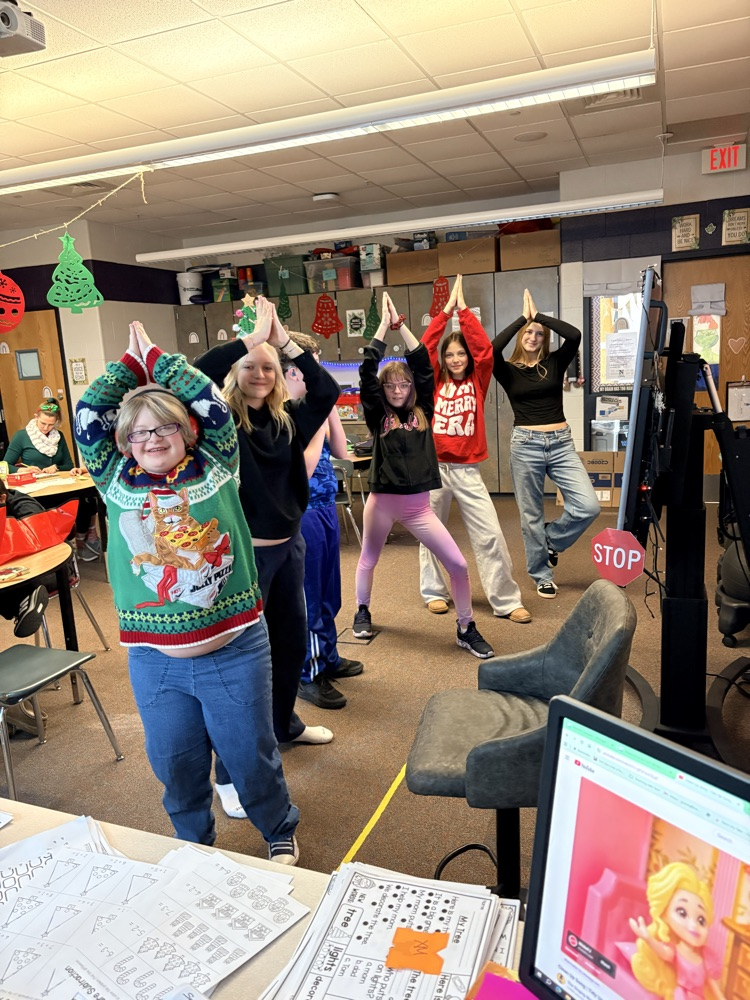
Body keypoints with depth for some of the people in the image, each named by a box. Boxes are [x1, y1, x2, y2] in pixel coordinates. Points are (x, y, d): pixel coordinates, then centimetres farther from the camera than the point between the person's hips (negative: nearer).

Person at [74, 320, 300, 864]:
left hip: (235, 649, -2)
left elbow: (210, 404, -7)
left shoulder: (215, 466, 0)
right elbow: (88, 415, -1)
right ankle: (195, 846, 44)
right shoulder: (116, 481, 3)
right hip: (154, 657, 2)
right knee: (175, 762, 17)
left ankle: (281, 832, 40)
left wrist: (157, 354, 4)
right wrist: (131, 360, 7)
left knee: (251, 753, 14)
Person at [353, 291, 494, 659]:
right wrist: (384, 325, -4)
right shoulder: (377, 414, 0)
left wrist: (401, 324, -1)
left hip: (418, 505, 1)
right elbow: (367, 370, -9)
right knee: (369, 560, 18)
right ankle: (362, 612, 44)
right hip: (382, 501, -1)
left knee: (458, 564, -4)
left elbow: (423, 366, -2)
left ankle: (466, 629, 12)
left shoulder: (422, 411, 5)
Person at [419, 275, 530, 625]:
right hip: (433, 467, 1)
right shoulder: (435, 382, 6)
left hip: (467, 471, 0)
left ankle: (506, 601, 6)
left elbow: (484, 348, -7)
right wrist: (447, 308, -3)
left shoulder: (477, 381, 6)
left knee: (490, 536, -3)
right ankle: (434, 591, 27)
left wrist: (464, 308, -4)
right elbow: (424, 346, -3)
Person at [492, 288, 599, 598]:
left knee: (588, 506, -10)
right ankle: (542, 576, 22)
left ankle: (551, 540, 18)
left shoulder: (555, 363, 8)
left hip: (561, 443, 2)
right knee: (532, 515, 5)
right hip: (526, 445, -2)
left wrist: (539, 315, -5)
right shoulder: (508, 370, 4)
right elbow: (492, 349, -18)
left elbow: (574, 335, -10)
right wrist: (522, 318, -10)